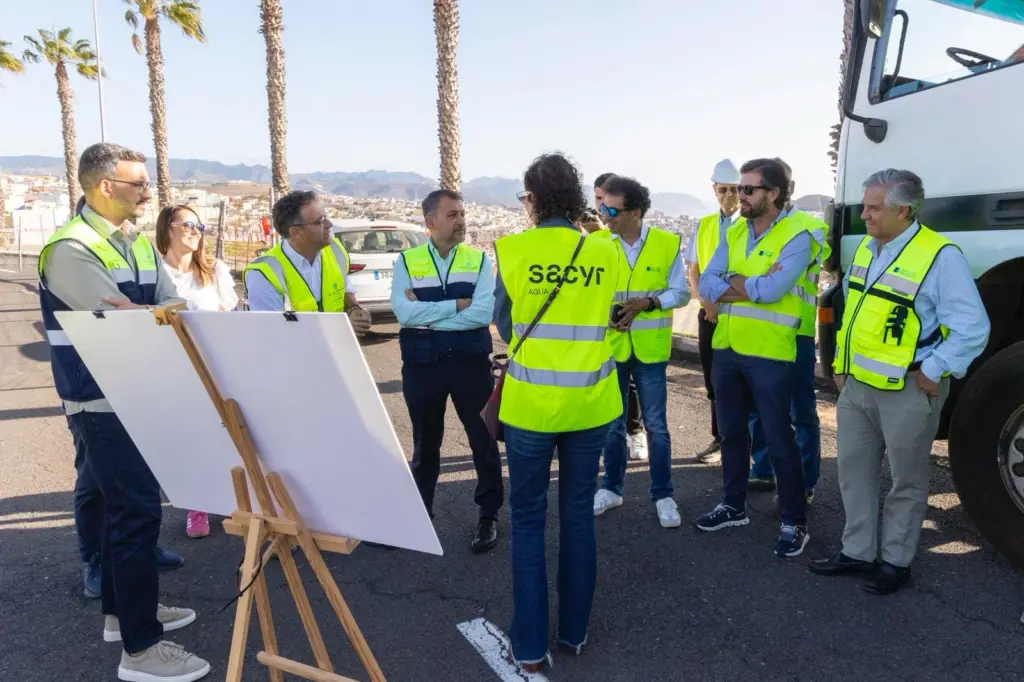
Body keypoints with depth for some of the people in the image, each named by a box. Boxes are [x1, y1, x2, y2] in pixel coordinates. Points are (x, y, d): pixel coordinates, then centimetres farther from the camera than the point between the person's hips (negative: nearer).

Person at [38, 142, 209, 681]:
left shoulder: (138, 244, 10)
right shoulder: (70, 250, -16)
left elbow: (175, 308, 2)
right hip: (103, 405, -8)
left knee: (127, 505, 18)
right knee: (136, 511, -5)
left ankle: (125, 611, 35)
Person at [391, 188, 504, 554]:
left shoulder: (479, 260, -2)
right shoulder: (406, 261, 0)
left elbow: (483, 313, -15)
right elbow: (403, 312, -14)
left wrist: (427, 313, -15)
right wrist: (457, 304, -16)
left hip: (471, 361, -1)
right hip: (421, 364, 1)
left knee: (483, 439, 10)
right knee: (425, 442, 16)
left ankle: (489, 516, 27)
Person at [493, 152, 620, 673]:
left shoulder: (511, 252, -8)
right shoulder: (604, 255, -1)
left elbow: (504, 328, 4)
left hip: (530, 405, -2)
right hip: (590, 404, 3)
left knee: (528, 521, 10)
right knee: (578, 516, 15)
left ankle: (530, 646, 18)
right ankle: (575, 631, 28)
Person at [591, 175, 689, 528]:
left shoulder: (667, 244, -6)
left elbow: (681, 293, -3)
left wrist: (648, 303, -19)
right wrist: (604, 313, -19)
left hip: (649, 349, -1)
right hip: (610, 347, 2)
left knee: (656, 425, 5)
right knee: (612, 423, 13)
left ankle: (663, 495, 20)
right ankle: (612, 488, 30)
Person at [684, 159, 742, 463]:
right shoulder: (703, 226, 9)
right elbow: (693, 272, 9)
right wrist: (707, 302, -8)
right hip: (709, 314, 4)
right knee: (714, 381, 11)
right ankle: (720, 439, 24)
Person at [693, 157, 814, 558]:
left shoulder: (795, 236, -11)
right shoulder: (733, 234, 9)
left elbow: (770, 290, -24)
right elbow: (706, 286, -1)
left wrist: (731, 281, -8)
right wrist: (752, 285, -14)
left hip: (768, 355, -6)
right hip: (726, 350, 7)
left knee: (779, 440, 3)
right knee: (732, 432, 17)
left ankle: (794, 522, 18)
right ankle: (733, 506, 34)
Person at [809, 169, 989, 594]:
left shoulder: (939, 256, -16)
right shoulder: (866, 249, 9)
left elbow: (972, 329, -16)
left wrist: (933, 372, -16)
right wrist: (842, 365, 15)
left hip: (907, 392, -7)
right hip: (857, 385, 8)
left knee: (906, 482, 9)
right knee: (853, 471, 15)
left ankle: (895, 562, 24)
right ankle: (857, 552, 29)